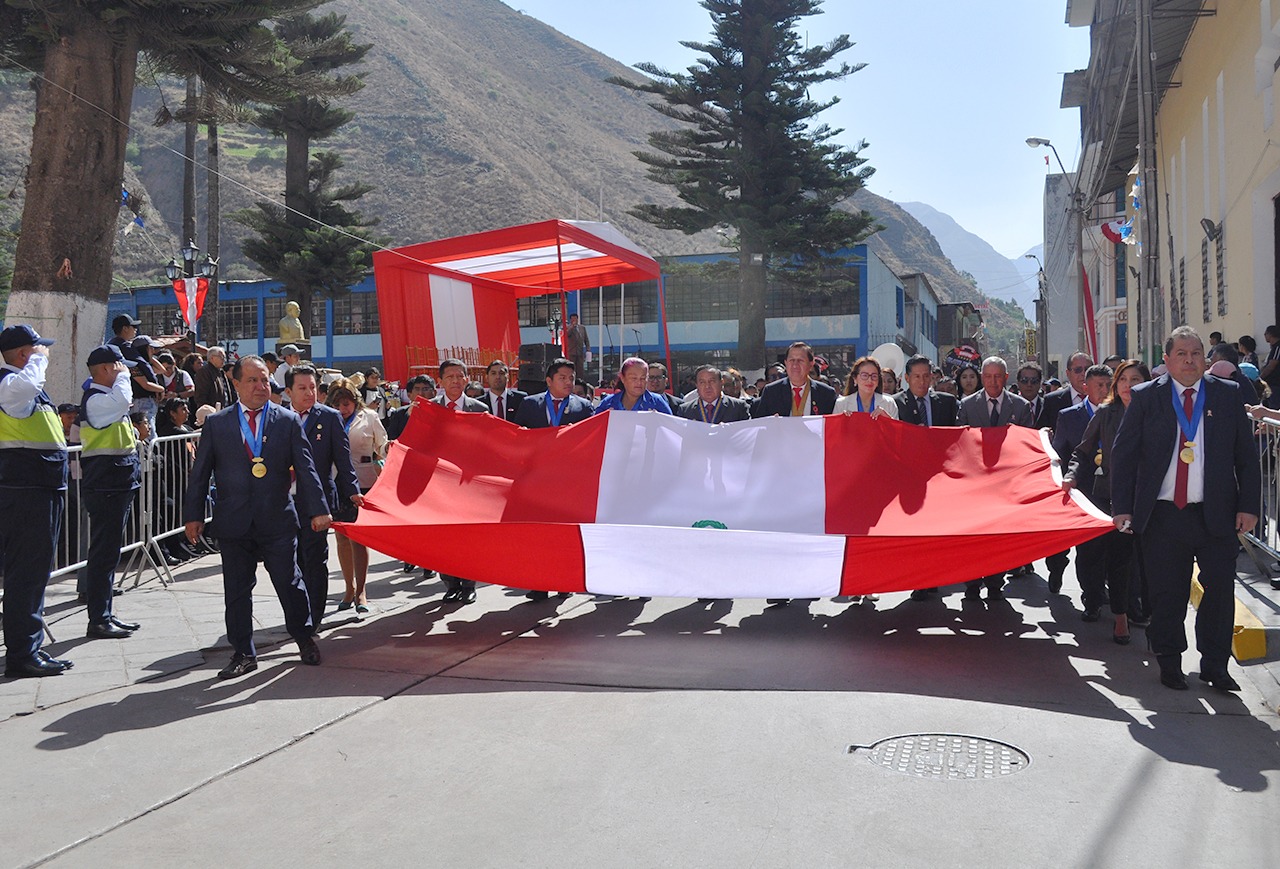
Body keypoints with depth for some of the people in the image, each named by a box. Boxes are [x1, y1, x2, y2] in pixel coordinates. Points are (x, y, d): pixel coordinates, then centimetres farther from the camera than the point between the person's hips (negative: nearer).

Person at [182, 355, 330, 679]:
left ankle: (305, 637, 26)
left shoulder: (288, 421, 3)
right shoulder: (216, 423, 6)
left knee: (290, 584, 5)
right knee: (236, 591, 7)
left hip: (278, 520, -1)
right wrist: (193, 514, 2)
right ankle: (243, 653, 19)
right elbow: (200, 472, 7)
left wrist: (318, 509, -6)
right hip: (233, 522, 1)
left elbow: (305, 468, 1)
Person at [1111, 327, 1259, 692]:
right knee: (1167, 594, 6)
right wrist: (1122, 507, -3)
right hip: (1162, 515, -1)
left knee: (1220, 590, 2)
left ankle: (1214, 665, 17)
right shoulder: (1146, 397, 3)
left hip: (1216, 515, 1)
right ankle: (1169, 662, 23)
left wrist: (1248, 506, -1)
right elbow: (1123, 454, 3)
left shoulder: (1228, 395, 7)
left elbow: (1247, 454, 7)